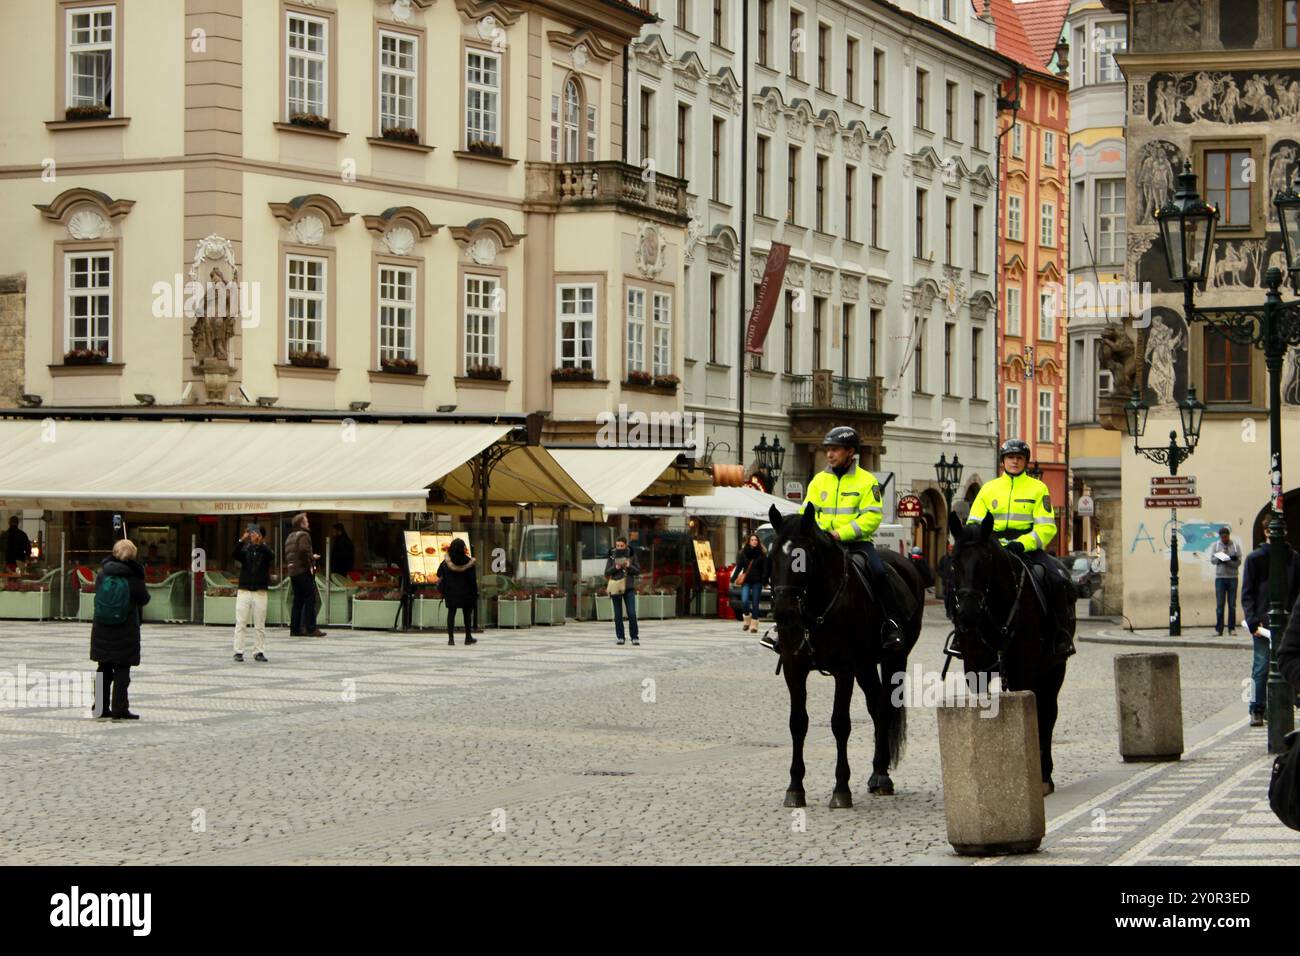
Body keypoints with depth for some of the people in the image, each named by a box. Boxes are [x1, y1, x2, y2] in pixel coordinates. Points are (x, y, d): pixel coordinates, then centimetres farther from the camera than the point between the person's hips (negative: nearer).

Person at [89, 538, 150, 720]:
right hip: (126, 630, -4)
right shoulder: (134, 578, -13)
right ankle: (119, 709, -1)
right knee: (122, 670, 2)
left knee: (104, 669, 14)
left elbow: (97, 592, 11)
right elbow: (143, 599, -3)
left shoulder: (102, 574, -3)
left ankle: (101, 707, 19)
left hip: (102, 630, 4)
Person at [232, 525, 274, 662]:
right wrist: (242, 540, -29)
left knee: (260, 625, 3)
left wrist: (260, 543, -30)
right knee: (241, 623, -2)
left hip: (260, 592, 0)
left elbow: (271, 556, -18)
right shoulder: (246, 551, 6)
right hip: (244, 591, 0)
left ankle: (259, 652, 8)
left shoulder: (265, 551, 4)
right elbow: (235, 554, -14)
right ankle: (238, 651, 0)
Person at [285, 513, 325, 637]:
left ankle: (295, 628, 11)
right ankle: (311, 628, -9)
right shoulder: (303, 535, -9)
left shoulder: (290, 537, 19)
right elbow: (304, 551, -23)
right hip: (303, 571, -9)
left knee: (298, 600, 12)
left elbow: (287, 555, 18)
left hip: (292, 572, 9)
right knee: (310, 599, -6)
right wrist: (310, 565, -10)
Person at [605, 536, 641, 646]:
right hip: (616, 587, 1)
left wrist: (629, 566, -17)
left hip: (629, 588, -1)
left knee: (632, 613, -9)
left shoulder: (631, 555, 2)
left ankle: (634, 638, -6)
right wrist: (615, 568, -17)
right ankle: (620, 637, 12)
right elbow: (607, 572, 1)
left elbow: (638, 571, 2)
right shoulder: (612, 556, 1)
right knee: (618, 614, 4)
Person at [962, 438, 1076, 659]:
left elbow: (1046, 527, -2)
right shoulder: (989, 489, 14)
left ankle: (1063, 635, -14)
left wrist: (1022, 544, -19)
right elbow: (974, 523, 11)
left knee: (1059, 580, -27)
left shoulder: (1038, 489, 7)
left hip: (1029, 548, -2)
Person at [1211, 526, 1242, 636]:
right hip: (1220, 577, 0)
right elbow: (1212, 559, 0)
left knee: (1232, 604, 3)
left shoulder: (1236, 546, 3)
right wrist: (1221, 557, -18)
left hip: (1232, 577, 0)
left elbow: (1238, 562, -4)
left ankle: (1232, 628, 9)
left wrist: (1227, 560, -19)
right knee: (1219, 604, -2)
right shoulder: (1216, 545, 8)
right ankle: (1218, 629, 1)